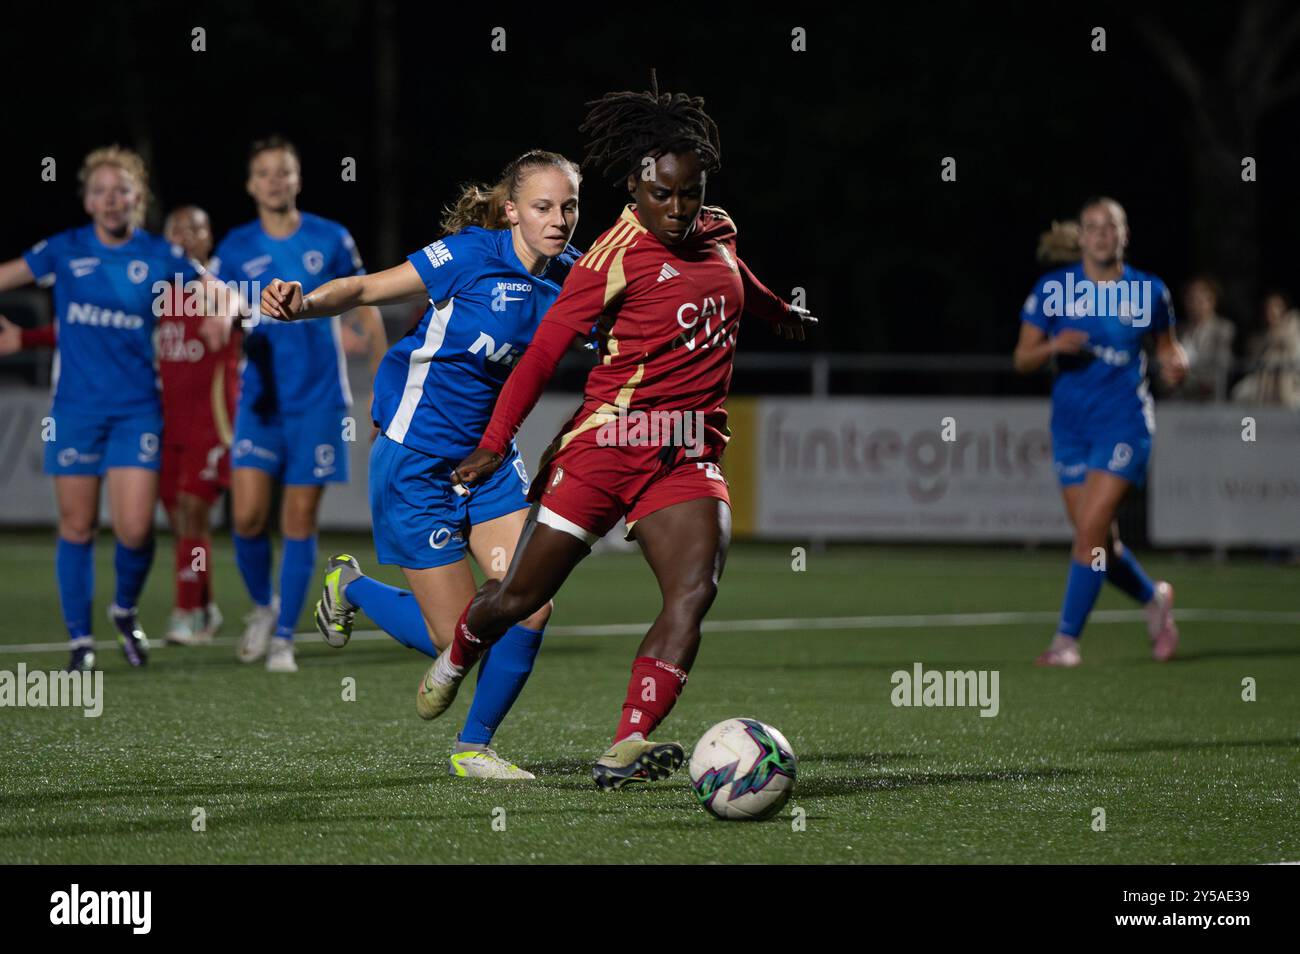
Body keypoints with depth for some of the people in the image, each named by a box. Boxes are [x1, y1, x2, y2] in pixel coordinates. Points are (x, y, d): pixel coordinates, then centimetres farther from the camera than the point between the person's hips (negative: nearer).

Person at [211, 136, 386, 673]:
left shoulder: (331, 241, 2)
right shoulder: (235, 251, 4)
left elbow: (365, 310, 9)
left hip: (319, 402, -1)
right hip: (260, 401, 1)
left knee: (300, 519, -2)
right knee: (248, 514, -10)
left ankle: (283, 638, 7)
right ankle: (263, 607, 18)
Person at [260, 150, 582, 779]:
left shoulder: (567, 277, -1)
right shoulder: (472, 255, -18)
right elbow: (369, 288, -17)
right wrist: (305, 304, -36)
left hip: (489, 456, 6)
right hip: (417, 460, -6)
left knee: (531, 608, -8)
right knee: (458, 636, -4)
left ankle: (473, 748, 13)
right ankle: (350, 588, 26)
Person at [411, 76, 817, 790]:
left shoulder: (715, 230, 10)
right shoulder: (618, 254, -9)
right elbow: (545, 348, -11)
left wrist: (779, 313, 55)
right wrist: (496, 442, -17)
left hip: (690, 457, 5)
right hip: (611, 437, -5)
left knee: (694, 590, -19)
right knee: (522, 595, 2)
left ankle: (626, 750, -27)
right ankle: (456, 657, 36)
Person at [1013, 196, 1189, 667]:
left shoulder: (1148, 291, 0)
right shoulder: (1053, 288, 0)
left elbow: (1166, 344, 16)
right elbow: (1022, 359, 2)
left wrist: (1175, 363, -7)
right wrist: (1054, 347, -18)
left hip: (1125, 421, -3)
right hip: (1071, 425, 3)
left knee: (1091, 530, -16)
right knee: (1100, 541, 6)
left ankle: (1066, 639, -9)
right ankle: (1154, 598, 35)